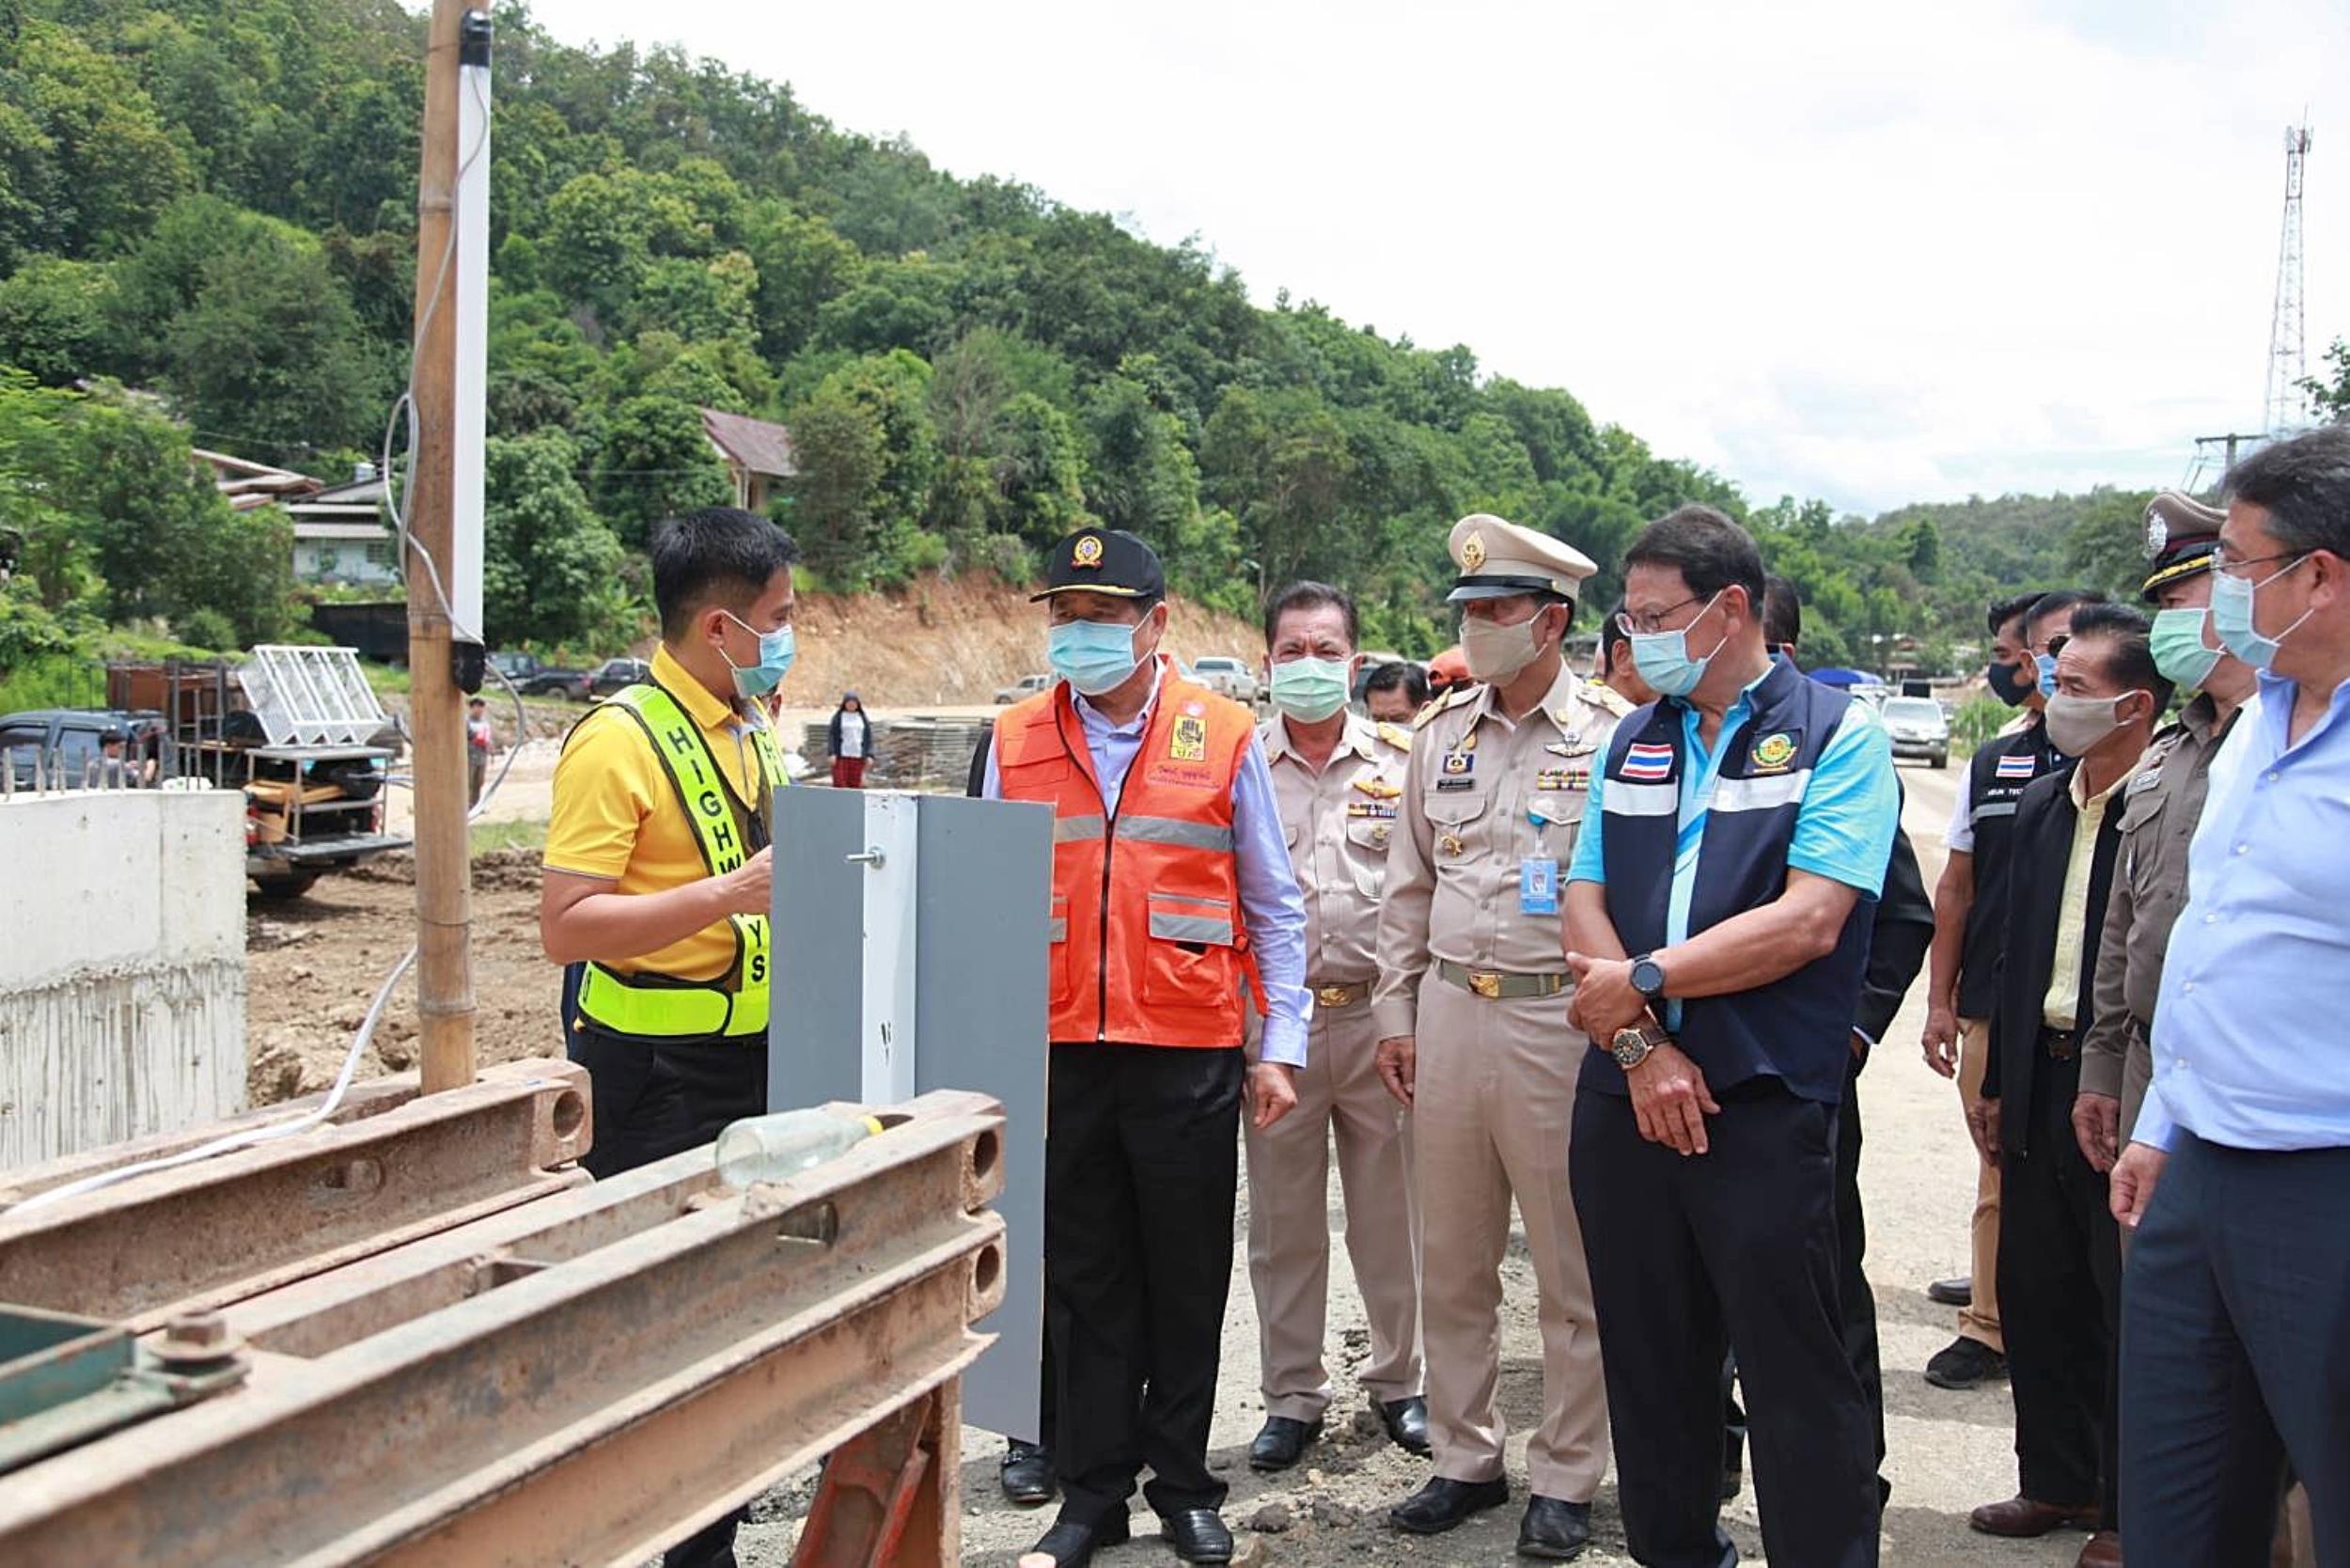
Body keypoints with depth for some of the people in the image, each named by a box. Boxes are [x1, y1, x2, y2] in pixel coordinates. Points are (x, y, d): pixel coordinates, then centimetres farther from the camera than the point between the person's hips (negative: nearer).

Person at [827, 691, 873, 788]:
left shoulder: (863, 718, 8)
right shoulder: (838, 717, 1)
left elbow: (868, 737, 8)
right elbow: (831, 735, -2)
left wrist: (869, 755, -1)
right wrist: (832, 754, -11)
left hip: (857, 756, 2)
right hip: (841, 756, -2)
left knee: (855, 784, -1)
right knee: (839, 784, -9)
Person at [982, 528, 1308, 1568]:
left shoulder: (1225, 737, 1)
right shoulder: (1016, 742, 5)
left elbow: (1272, 906, 5)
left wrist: (1278, 1046, 1)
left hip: (1189, 1056, -1)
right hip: (1059, 1054, 2)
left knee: (1188, 1282, 9)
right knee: (1084, 1284, 10)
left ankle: (1183, 1483, 24)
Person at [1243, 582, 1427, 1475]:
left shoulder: (1401, 761, 4)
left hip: (1378, 1014, 0)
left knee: (1391, 1216, 9)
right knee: (1282, 1222, 8)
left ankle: (1398, 1381, 26)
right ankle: (1292, 1396, 21)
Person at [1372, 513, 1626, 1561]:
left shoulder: (1611, 738, -5)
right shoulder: (1443, 734, 11)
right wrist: (1396, 1015, 11)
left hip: (1562, 1021, -5)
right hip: (1448, 1012, 5)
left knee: (1572, 1269, 5)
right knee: (1450, 1261, 13)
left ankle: (1565, 1479, 19)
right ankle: (1465, 1459, 27)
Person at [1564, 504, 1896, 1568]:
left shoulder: (1837, 735, -3)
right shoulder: (1634, 742, 14)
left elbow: (1808, 923, -15)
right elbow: (1584, 910, 7)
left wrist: (1645, 980, -12)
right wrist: (1638, 1043, -8)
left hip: (1766, 1109, -5)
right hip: (1625, 1100, 6)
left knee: (1797, 1378, 0)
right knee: (1649, 1363, 15)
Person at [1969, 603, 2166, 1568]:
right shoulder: (2039, 806, 10)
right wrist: (1998, 1082, 15)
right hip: (2040, 1082, 7)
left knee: (2130, 1308, 5)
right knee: (2035, 1295, 15)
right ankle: (2056, 1481, 31)